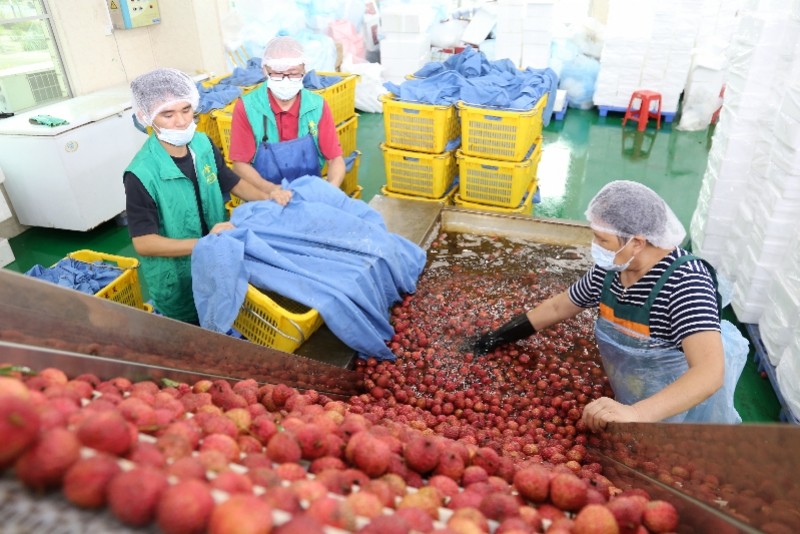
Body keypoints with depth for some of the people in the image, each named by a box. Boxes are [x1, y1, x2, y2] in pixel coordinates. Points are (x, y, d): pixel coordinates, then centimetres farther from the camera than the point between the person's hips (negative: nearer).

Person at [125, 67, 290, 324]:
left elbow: (232, 183, 5)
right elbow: (143, 242, -26)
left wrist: (267, 197, -14)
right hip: (176, 277, -5)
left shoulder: (203, 143, -9)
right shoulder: (141, 174, -26)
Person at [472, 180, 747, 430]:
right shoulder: (609, 270, -11)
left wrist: (636, 414, -55)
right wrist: (499, 337, 9)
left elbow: (711, 372, -41)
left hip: (682, 412, -5)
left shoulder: (685, 280, -30)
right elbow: (558, 307, 6)